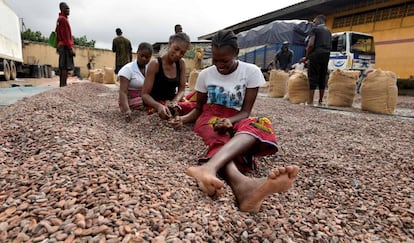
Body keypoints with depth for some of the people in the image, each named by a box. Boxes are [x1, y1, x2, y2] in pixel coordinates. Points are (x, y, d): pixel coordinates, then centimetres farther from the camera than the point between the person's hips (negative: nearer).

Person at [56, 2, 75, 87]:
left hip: (62, 46, 10)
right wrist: (70, 48, -20)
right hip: (65, 46, -10)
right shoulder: (63, 19, -7)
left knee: (62, 67, 9)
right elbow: (66, 35, -16)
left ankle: (62, 85, 12)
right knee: (65, 67, -15)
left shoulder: (59, 19, 24)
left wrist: (58, 48, 26)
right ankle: (63, 85, -19)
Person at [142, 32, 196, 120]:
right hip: (156, 104, -6)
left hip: (173, 102, 6)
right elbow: (145, 94, -13)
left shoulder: (181, 63, 2)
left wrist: (174, 102, -19)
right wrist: (159, 106, -32)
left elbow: (182, 89, 3)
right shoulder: (155, 64, -12)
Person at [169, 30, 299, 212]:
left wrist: (229, 121, -28)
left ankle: (209, 167, -66)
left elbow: (246, 111, -5)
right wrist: (183, 119, -12)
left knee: (258, 125, -37)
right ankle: (242, 186, -70)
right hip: (210, 118, 1)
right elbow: (199, 108, 11)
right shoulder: (205, 74, 4)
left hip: (235, 121, 0)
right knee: (220, 141, -37)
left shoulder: (251, 71, -2)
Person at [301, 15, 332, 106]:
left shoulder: (315, 29, -1)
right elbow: (330, 46, 22)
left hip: (316, 55, -7)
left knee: (313, 78, -7)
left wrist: (306, 57, -4)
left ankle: (310, 101, -9)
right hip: (326, 55, 7)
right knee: (322, 78, 9)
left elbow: (311, 44, -12)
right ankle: (320, 101, 12)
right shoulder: (328, 31, 22)